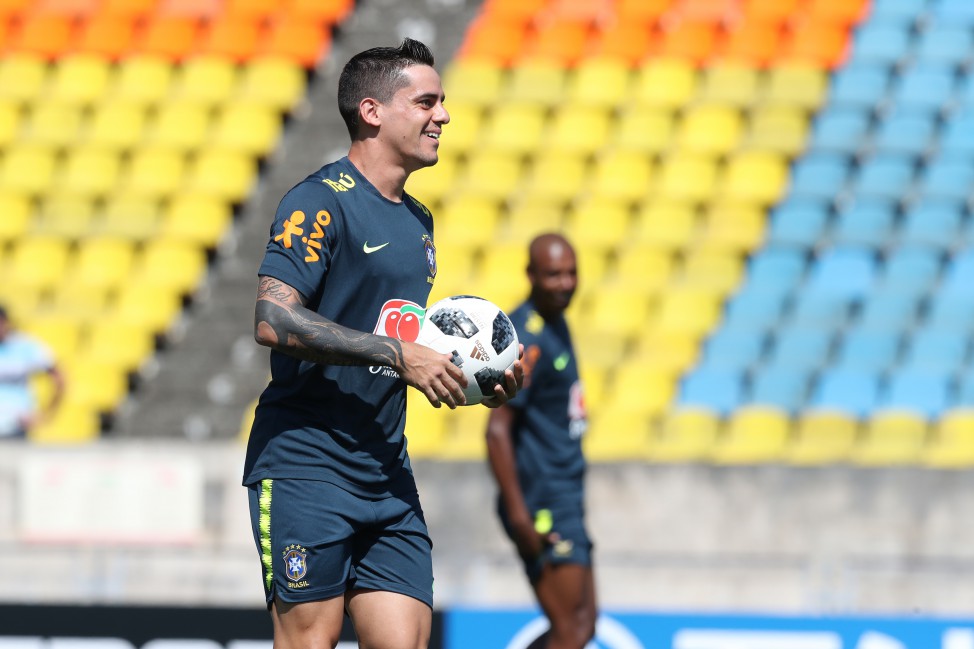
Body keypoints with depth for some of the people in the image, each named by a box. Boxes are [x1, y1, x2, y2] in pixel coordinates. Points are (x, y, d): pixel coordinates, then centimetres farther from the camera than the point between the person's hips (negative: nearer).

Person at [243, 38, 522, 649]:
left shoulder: (418, 220, 19)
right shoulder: (322, 201, -9)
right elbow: (273, 319, -21)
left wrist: (470, 378, 10)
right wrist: (398, 354, -20)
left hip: (388, 477, 8)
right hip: (305, 466, -8)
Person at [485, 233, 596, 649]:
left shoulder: (555, 324, 12)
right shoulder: (527, 338, -17)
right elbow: (497, 429, -22)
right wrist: (518, 511, -25)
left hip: (565, 497, 10)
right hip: (543, 503, -10)